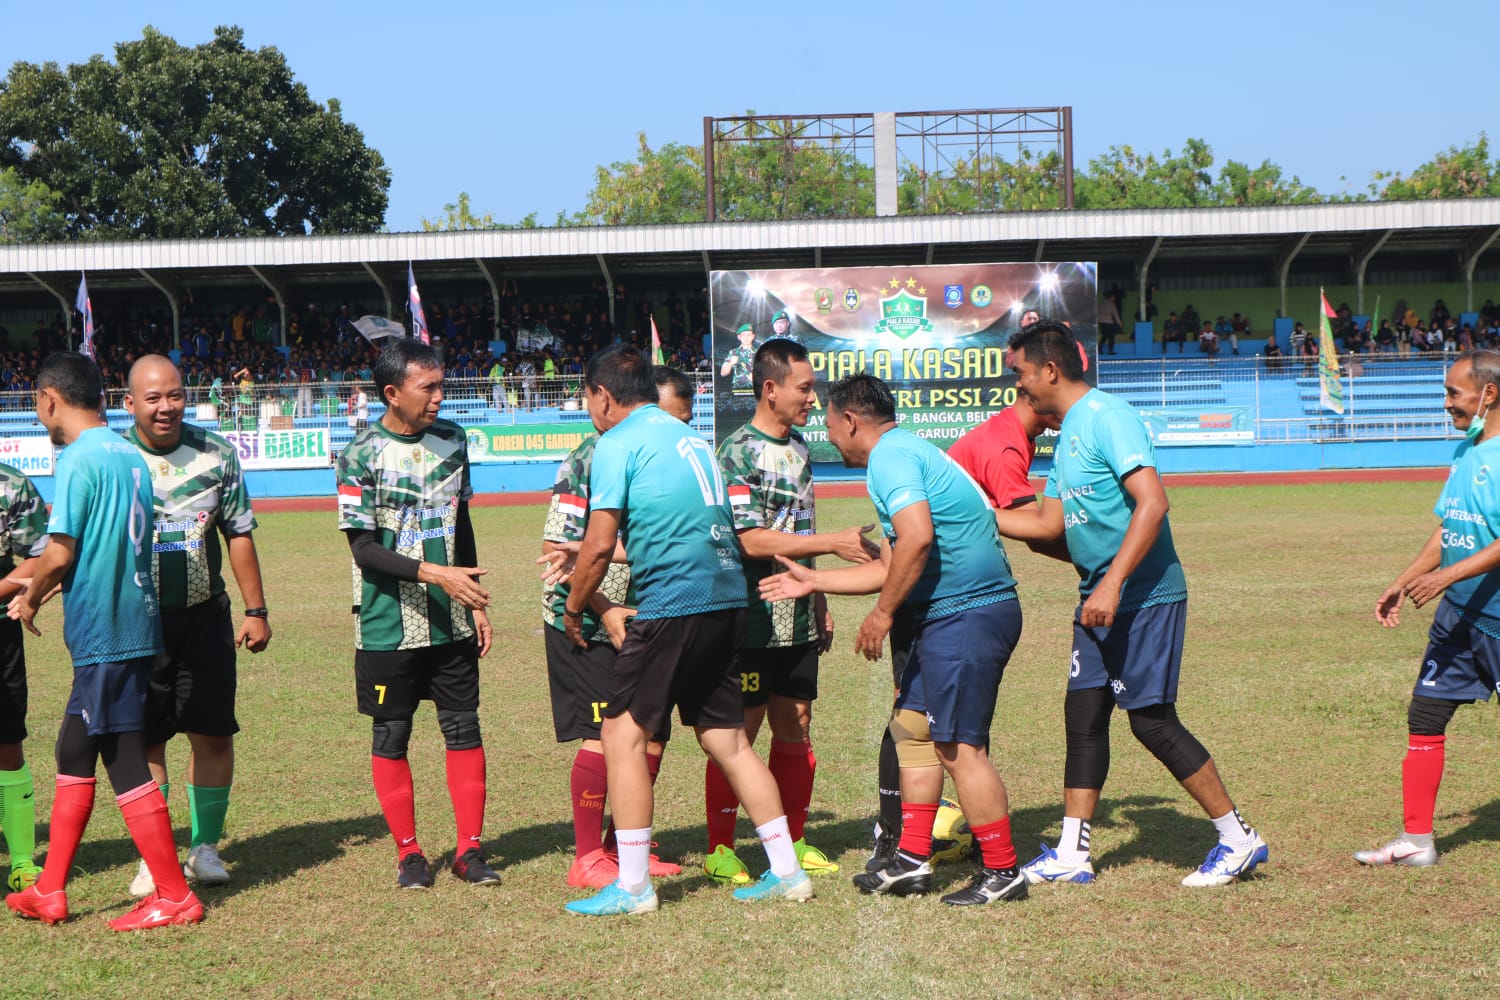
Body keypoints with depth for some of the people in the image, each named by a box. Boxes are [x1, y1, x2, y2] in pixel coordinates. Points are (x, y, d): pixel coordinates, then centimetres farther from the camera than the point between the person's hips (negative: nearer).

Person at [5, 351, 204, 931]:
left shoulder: (79, 460, -15)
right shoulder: (129, 456, 11)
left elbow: (60, 552, -17)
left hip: (104, 634, -9)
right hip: (131, 622, 9)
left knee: (125, 765, -1)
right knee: (74, 755, 16)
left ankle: (174, 897, 5)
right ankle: (50, 892, 23)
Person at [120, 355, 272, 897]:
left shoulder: (216, 454, 1)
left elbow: (239, 535, 7)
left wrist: (256, 611, 6)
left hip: (204, 616, 1)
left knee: (214, 733, 3)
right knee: (143, 739, 2)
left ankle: (204, 847, 17)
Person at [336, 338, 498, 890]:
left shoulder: (451, 439, 6)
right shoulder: (361, 456, -11)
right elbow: (363, 548, -14)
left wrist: (475, 602, 16)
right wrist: (434, 573, -23)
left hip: (451, 621, 4)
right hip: (389, 624, -4)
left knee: (464, 728, 4)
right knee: (391, 735, 5)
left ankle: (469, 849, 12)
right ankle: (408, 852, 17)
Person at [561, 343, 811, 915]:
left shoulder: (617, 444, -4)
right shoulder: (690, 436, 20)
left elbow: (600, 547, -8)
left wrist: (573, 608, 9)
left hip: (673, 605, -8)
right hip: (727, 600, 8)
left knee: (622, 734, 1)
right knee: (725, 737, 15)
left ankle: (632, 887, 1)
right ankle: (786, 872, 17)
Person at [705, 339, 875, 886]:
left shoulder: (798, 446, 13)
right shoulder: (739, 452, -12)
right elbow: (753, 540, -20)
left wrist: (820, 602, 20)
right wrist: (834, 543, -20)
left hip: (797, 619, 7)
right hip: (752, 621, -7)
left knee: (796, 727, 11)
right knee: (739, 732, -1)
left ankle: (792, 841, 21)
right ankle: (720, 849, 8)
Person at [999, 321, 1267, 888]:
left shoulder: (1106, 417, -15)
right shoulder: (1066, 433, 15)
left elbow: (1152, 503, -24)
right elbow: (1049, 522, 18)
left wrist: (1112, 583, -28)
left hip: (1145, 597, -9)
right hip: (1099, 601, 9)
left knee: (1152, 721, -6)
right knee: (1083, 715, 8)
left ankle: (1239, 839, 7)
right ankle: (1071, 855, 14)